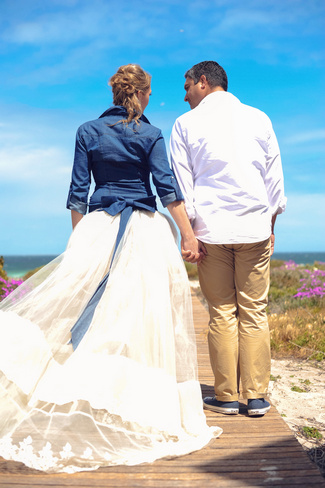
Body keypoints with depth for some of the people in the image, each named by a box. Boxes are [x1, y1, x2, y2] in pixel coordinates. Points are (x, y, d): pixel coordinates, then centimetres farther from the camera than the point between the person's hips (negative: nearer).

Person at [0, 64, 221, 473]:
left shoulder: (88, 132, 6)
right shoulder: (150, 134, 0)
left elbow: (78, 192, 5)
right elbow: (167, 188, -6)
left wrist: (78, 239, 12)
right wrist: (189, 237, -3)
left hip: (99, 227, 2)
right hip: (145, 230, -1)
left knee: (89, 311, 5)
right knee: (144, 315, 4)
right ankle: (144, 410, 11)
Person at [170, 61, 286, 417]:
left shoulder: (186, 124, 3)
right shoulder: (258, 118, 9)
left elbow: (182, 183, 2)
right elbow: (274, 176, 11)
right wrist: (271, 223, 18)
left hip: (211, 228, -1)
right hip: (255, 227, 1)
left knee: (222, 312, 4)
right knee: (254, 311, 4)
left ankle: (226, 397, 9)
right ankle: (256, 397, 7)